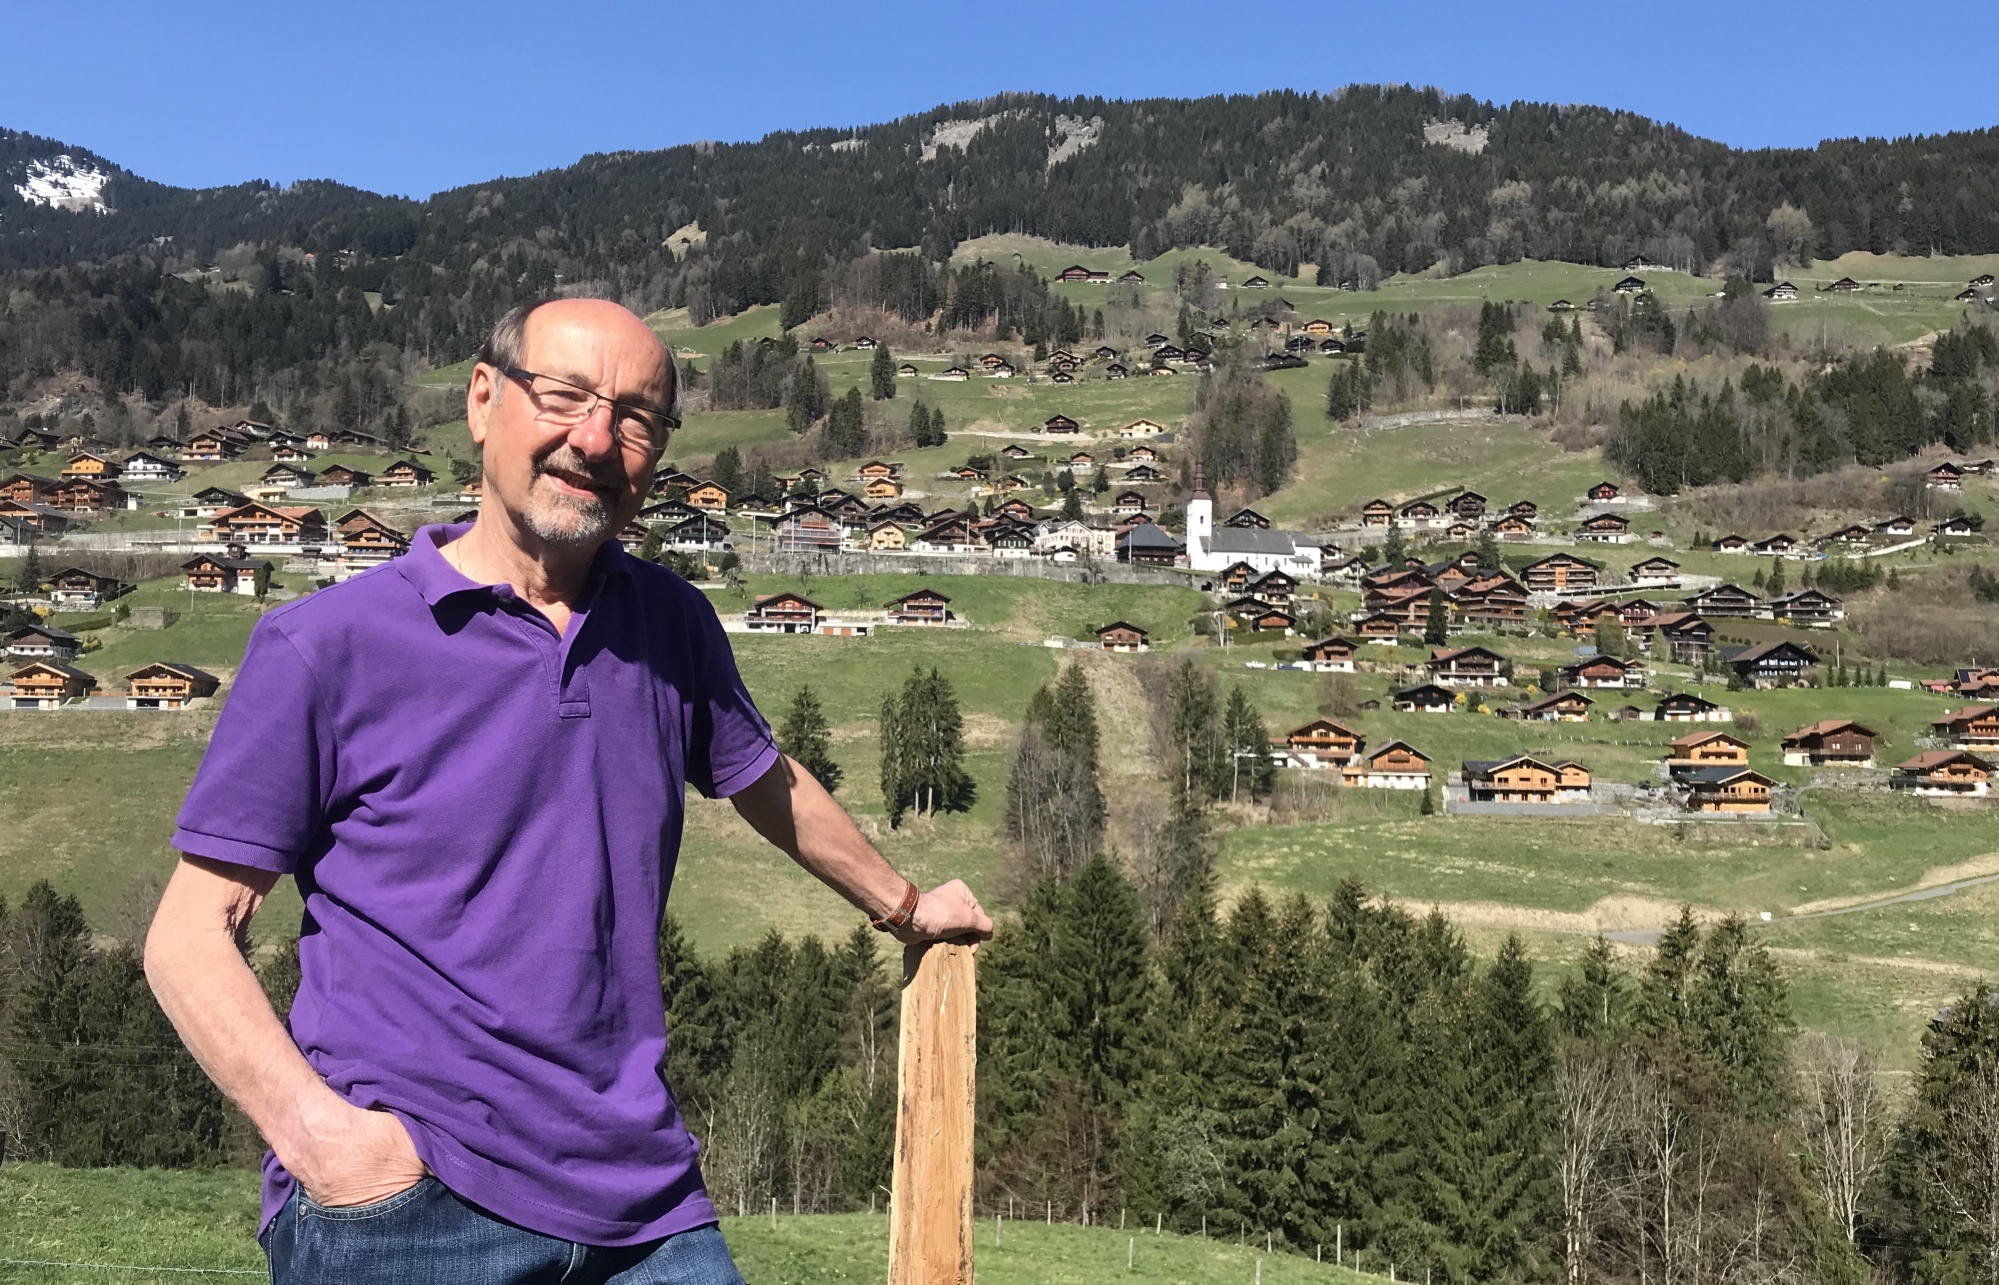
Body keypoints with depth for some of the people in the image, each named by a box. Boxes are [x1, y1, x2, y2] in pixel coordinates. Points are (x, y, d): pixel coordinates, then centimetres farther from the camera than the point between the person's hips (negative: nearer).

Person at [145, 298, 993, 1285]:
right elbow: (190, 933, -4)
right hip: (400, 1205, -3)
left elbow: (768, 783, 26)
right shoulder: (325, 645, -4)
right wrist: (314, 1127, -17)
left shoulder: (673, 624, 8)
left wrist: (904, 905, 39)